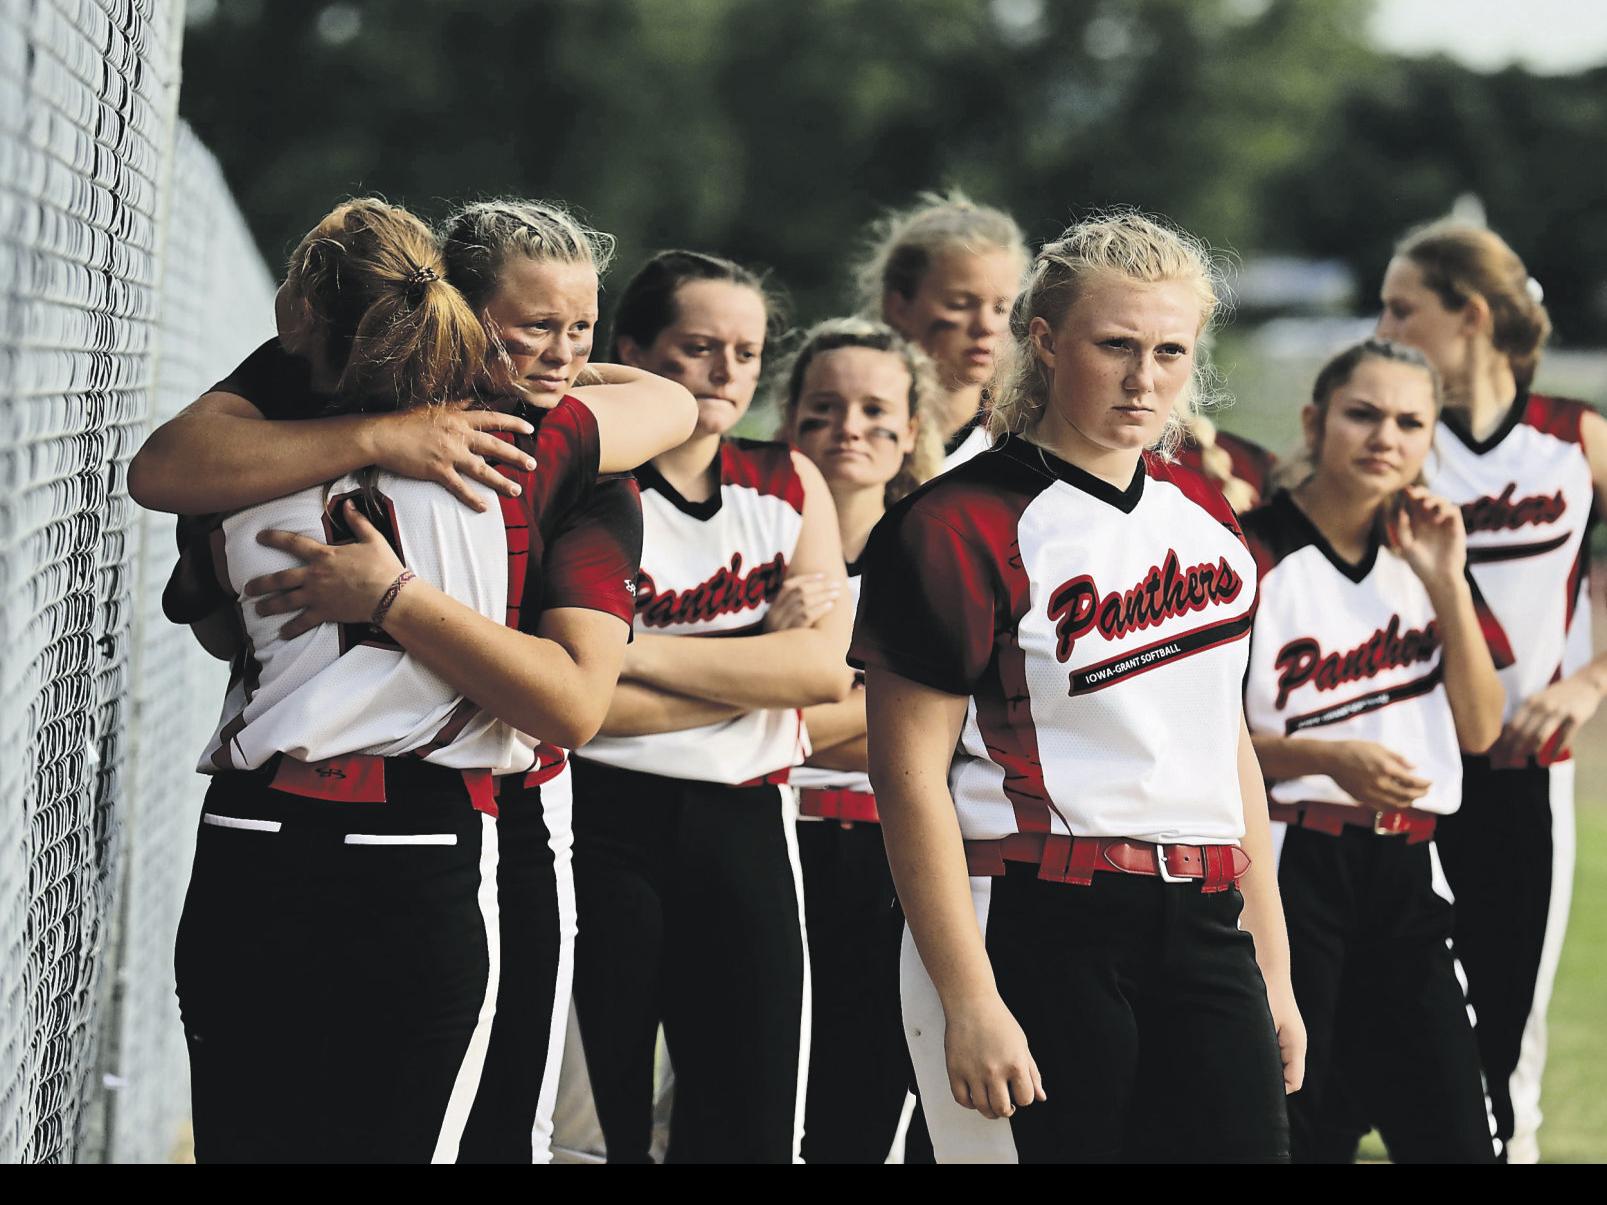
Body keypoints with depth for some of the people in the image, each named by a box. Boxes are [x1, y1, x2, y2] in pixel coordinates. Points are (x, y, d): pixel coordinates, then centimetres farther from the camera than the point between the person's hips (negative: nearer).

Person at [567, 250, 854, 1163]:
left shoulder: (788, 486, 10)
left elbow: (826, 668, -5)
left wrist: (642, 650, -13)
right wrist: (759, 669, -9)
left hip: (744, 825, 4)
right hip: (604, 826, -4)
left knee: (753, 1129, 1)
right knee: (595, 1128, 0)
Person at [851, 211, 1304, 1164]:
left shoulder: (1204, 514, 13)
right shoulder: (964, 527, -8)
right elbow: (912, 774, -12)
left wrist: (1273, 970, 17)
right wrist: (970, 1004, -16)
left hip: (1202, 931, 6)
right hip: (1034, 932, -6)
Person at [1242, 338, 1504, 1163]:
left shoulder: (1419, 550, 11)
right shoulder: (1255, 555, -8)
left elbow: (1479, 729, 6)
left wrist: (1446, 581, -2)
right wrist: (1330, 758, -22)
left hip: (1405, 876, 5)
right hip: (1290, 873, -5)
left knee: (1453, 1136, 1)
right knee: (1281, 1138, 0)